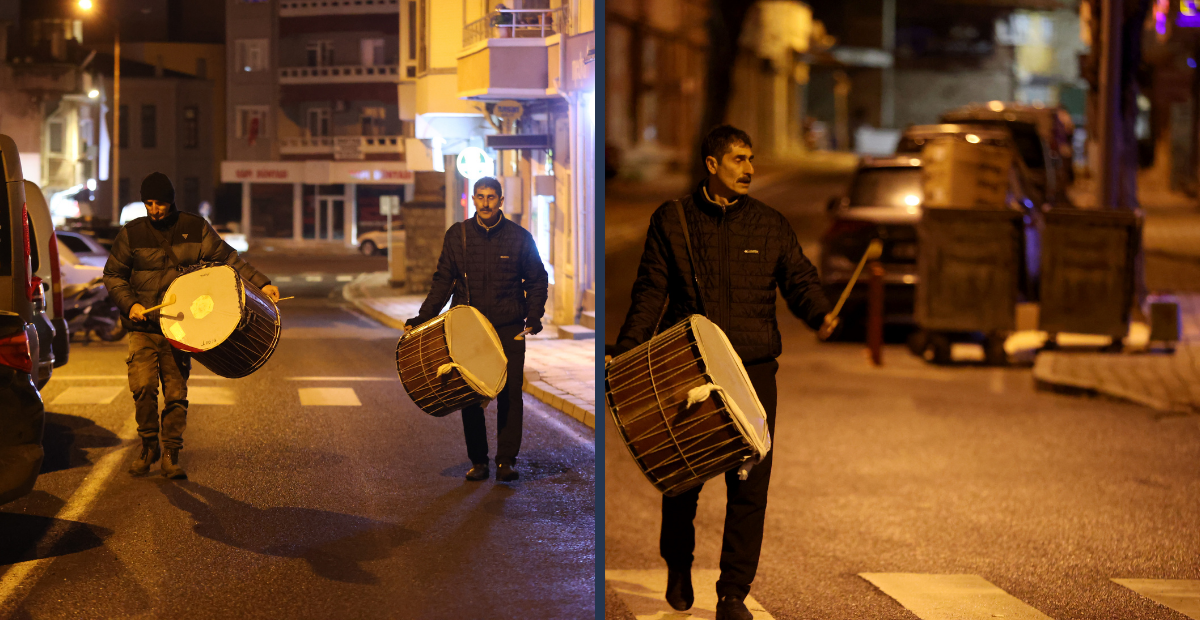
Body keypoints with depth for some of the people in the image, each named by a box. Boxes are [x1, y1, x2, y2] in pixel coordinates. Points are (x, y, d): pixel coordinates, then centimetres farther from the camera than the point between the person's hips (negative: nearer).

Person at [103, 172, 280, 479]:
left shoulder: (195, 229, 3)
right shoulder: (132, 233, 2)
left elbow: (227, 258, 4)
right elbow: (113, 274, 9)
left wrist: (260, 283, -7)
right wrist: (130, 304, -7)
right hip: (142, 327, 0)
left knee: (176, 394, -2)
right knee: (143, 387, -14)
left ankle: (171, 454, 11)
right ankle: (149, 445, 7)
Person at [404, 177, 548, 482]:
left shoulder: (519, 237, 1)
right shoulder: (457, 235, 4)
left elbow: (537, 281, 9)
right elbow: (443, 281, 8)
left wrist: (534, 315, -5)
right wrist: (422, 318, -1)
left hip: (509, 329, -1)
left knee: (510, 394, -4)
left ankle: (506, 461, 4)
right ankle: (478, 462, 9)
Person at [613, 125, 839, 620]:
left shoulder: (770, 225, 10)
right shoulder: (671, 220, 5)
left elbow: (799, 279, 7)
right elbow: (650, 292, 3)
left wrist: (820, 314, -15)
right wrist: (625, 354, -7)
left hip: (752, 370, 1)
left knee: (750, 485, -5)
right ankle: (678, 566, 34)